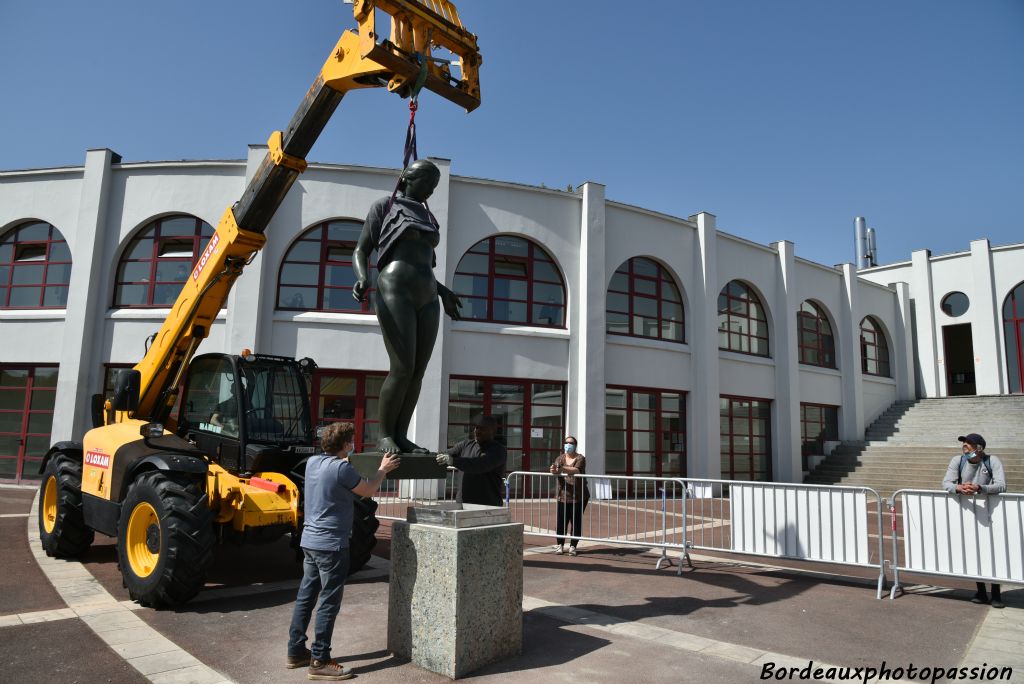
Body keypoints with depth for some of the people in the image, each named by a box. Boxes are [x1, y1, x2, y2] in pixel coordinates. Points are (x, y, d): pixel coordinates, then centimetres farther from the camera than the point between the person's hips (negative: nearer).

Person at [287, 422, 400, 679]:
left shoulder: (313, 462, 5)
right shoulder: (341, 468, -18)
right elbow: (368, 491, -5)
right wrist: (383, 469, 8)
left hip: (309, 540, 9)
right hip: (331, 544, -9)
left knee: (305, 597, 15)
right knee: (329, 603, 0)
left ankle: (296, 651, 25)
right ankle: (320, 662, 5)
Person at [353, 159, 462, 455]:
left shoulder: (426, 217, 24)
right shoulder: (384, 206, 7)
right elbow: (360, 252, 1)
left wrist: (442, 290, 29)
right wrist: (362, 278, -18)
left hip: (426, 300, 7)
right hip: (395, 293, -6)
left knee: (418, 372, -2)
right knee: (402, 369, -15)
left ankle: (401, 436, 3)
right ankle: (384, 436, -4)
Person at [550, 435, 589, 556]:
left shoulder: (580, 458, -3)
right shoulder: (561, 458, 7)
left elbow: (577, 470, -22)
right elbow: (556, 469, -10)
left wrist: (562, 469, -37)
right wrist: (554, 471, -35)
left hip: (579, 496, -2)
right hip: (563, 495, 2)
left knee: (576, 521, 1)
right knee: (561, 521, -2)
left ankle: (573, 546, 15)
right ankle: (559, 544, 14)